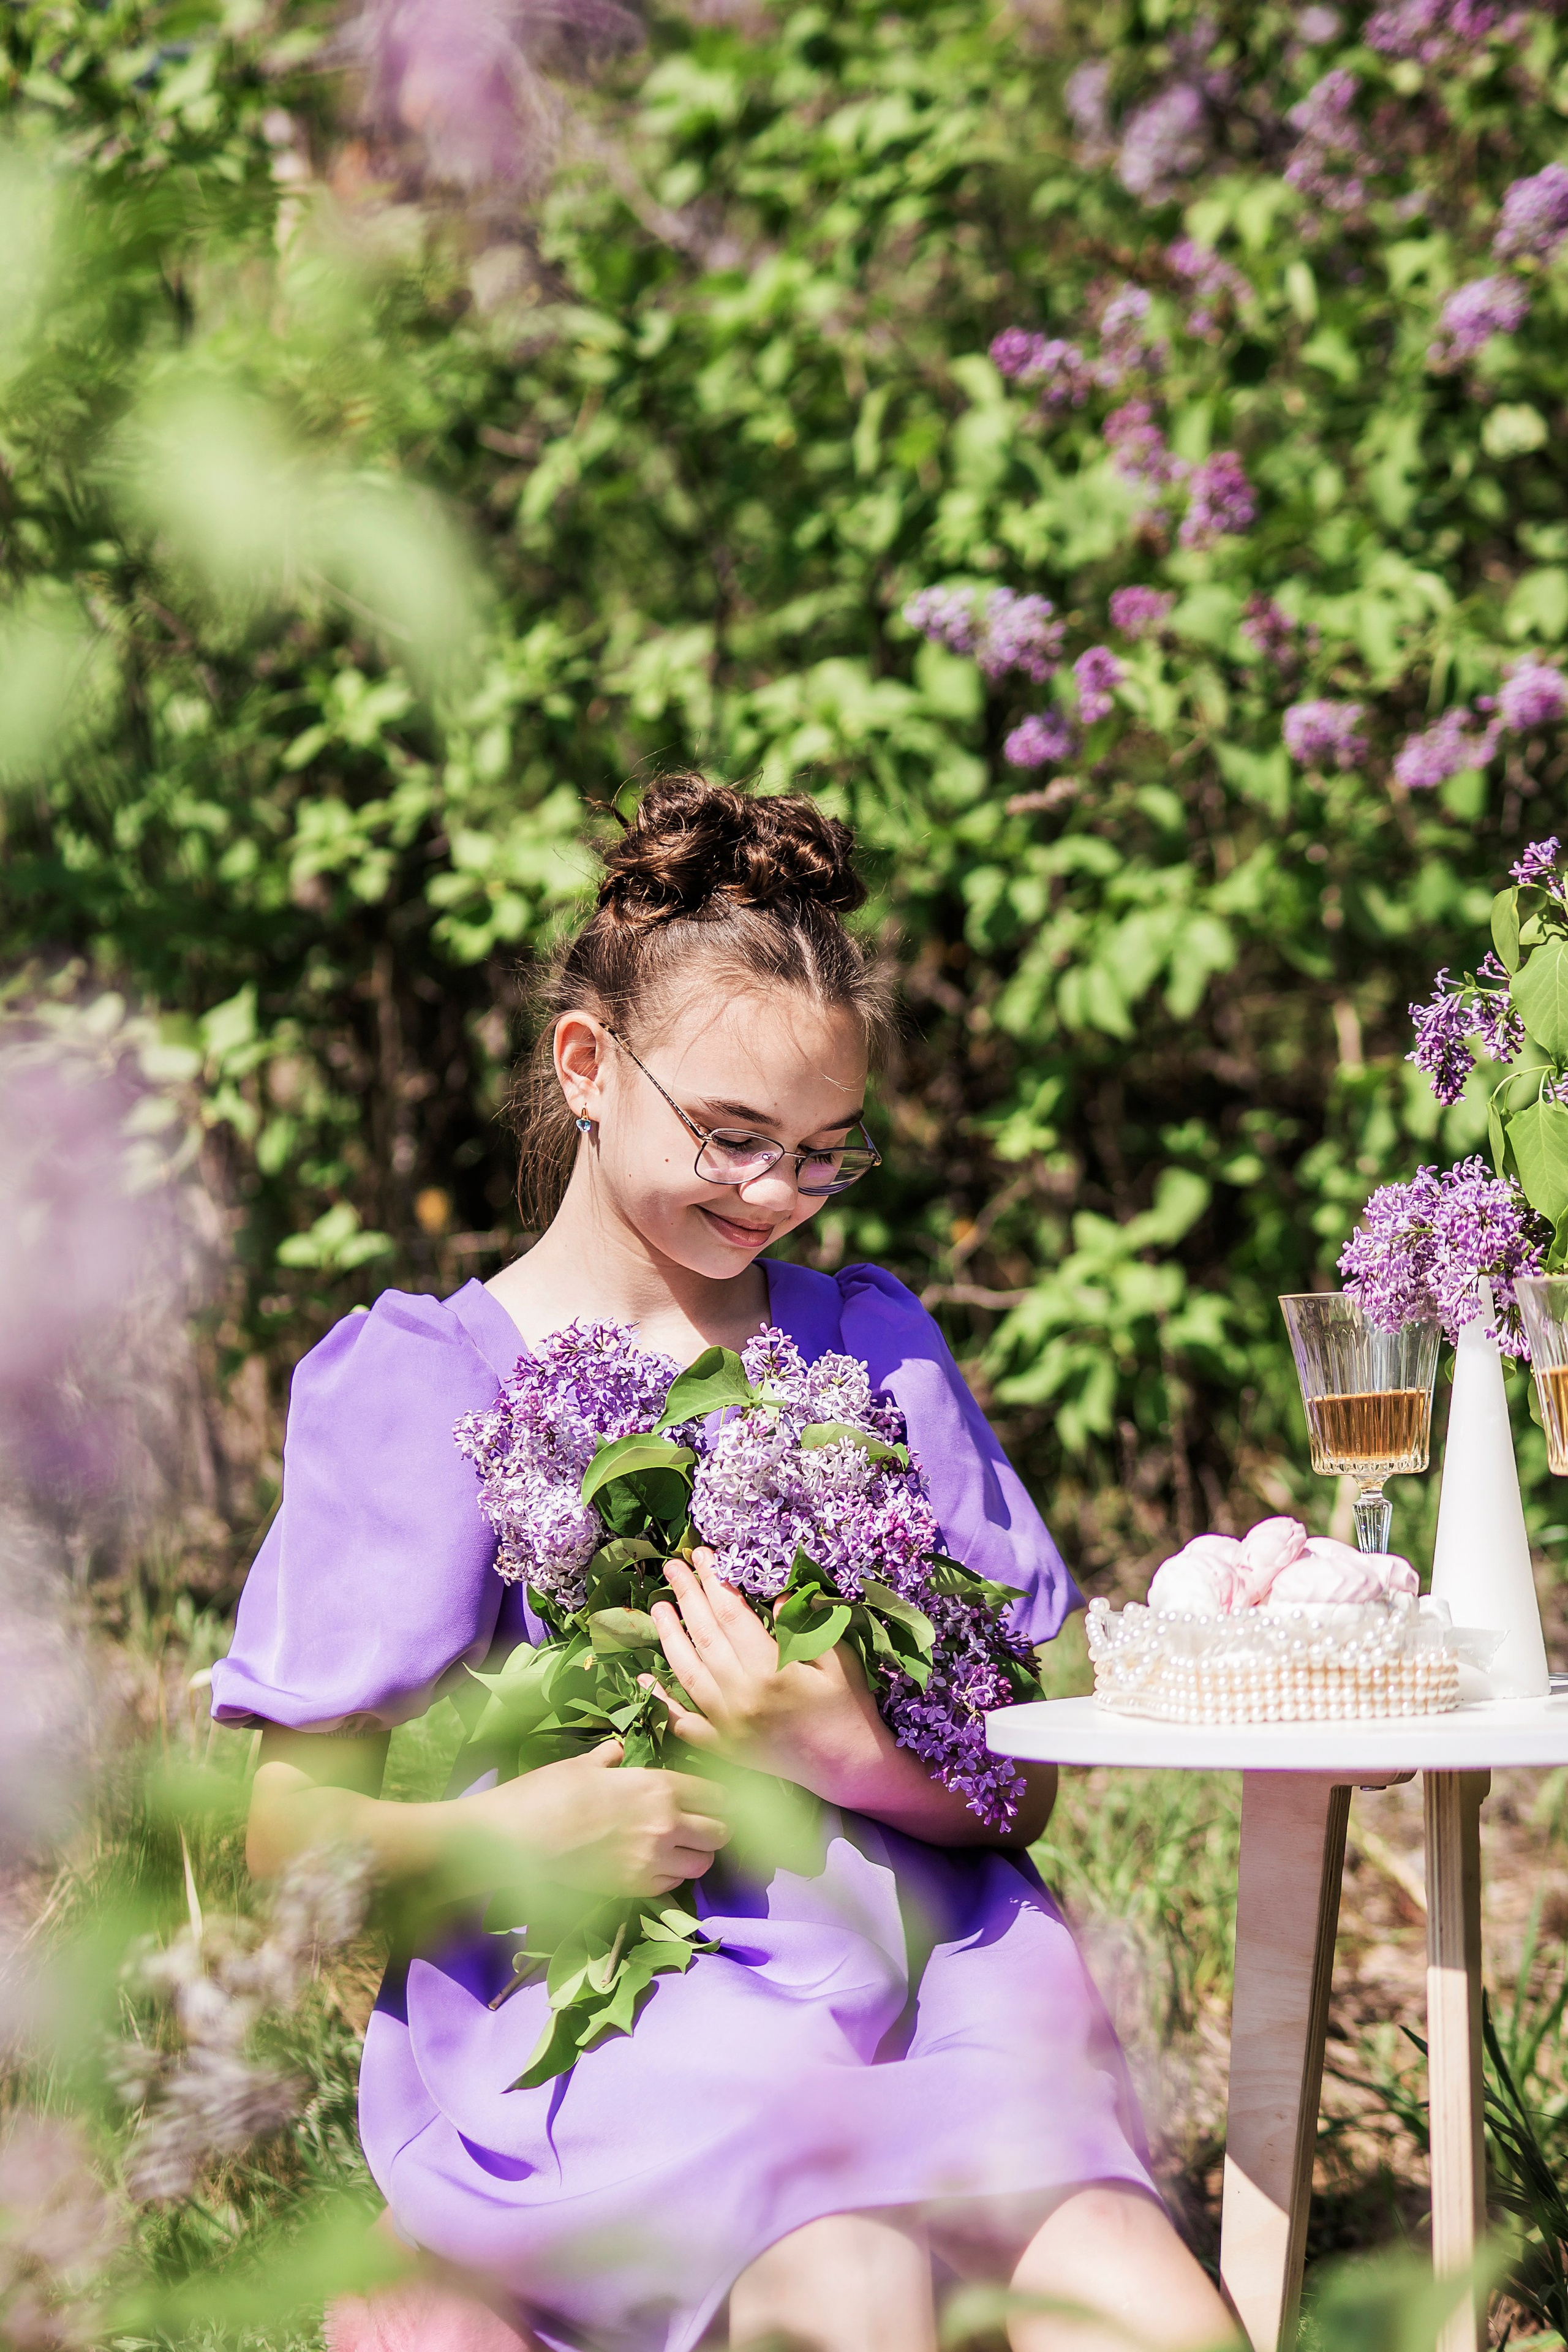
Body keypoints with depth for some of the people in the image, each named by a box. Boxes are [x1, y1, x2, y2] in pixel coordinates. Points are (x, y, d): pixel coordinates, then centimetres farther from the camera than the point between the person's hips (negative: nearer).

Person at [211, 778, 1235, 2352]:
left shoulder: (873, 1347, 18)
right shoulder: (419, 1378, 6)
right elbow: (291, 1827, 2)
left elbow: (1021, 1791, 13)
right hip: (589, 1992, -3)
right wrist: (499, 1838, -19)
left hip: (919, 1965, 3)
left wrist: (850, 1757, -9)